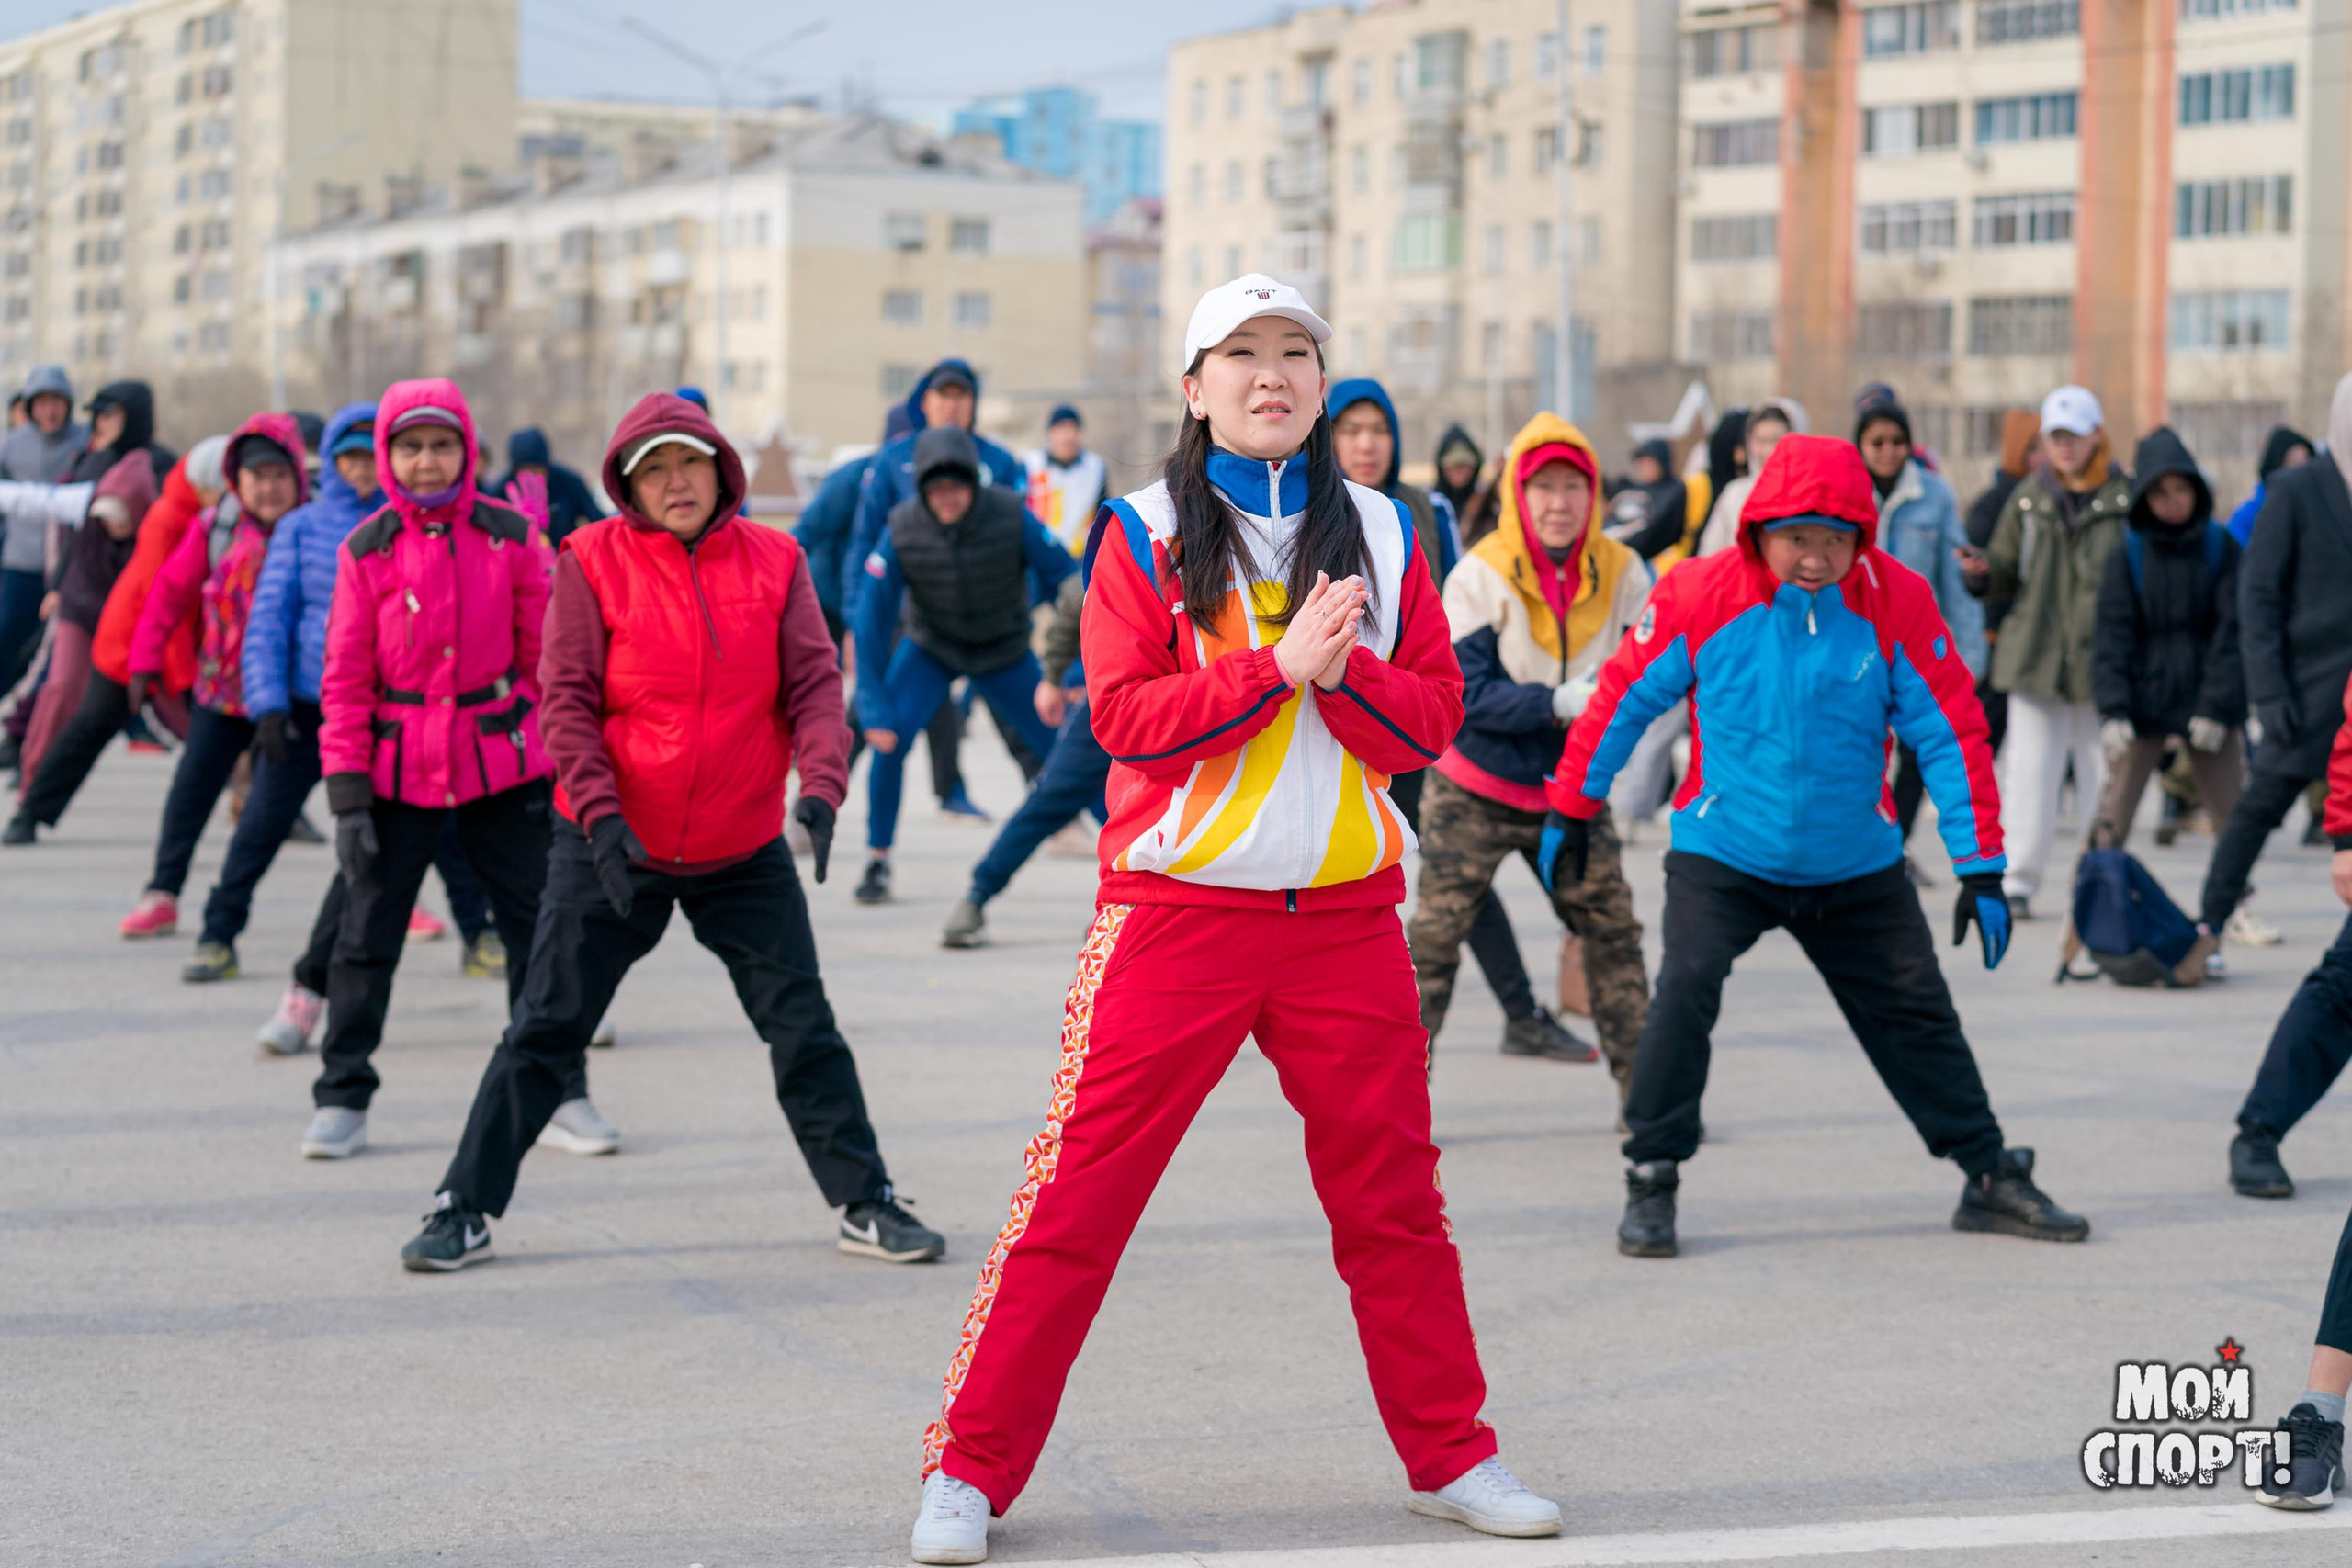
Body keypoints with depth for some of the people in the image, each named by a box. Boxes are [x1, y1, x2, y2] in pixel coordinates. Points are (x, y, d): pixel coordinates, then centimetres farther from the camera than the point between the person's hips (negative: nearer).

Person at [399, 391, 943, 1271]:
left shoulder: (774, 562, 0)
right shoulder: (593, 562, -6)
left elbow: (814, 683, -2)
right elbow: (566, 698, -8)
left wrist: (820, 784, -19)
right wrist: (600, 815, -19)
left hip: (744, 852, 2)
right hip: (612, 843, -2)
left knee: (803, 1026, 5)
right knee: (545, 1031, 1)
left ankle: (865, 1204, 17)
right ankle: (465, 1209, 10)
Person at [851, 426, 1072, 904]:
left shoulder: (1011, 516, -28)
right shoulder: (902, 530, -26)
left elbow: (1065, 581, -19)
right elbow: (873, 616, -20)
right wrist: (873, 702, -24)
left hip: (1005, 650, 0)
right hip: (931, 648, 0)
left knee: (1063, 747, -1)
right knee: (890, 738, -21)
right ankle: (877, 861, -4)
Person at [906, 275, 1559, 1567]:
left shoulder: (1380, 533, 9)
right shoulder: (1145, 534, 1)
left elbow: (1430, 719, 4)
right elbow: (1125, 714, -10)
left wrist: (1345, 668, -14)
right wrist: (1279, 663, -17)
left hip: (1345, 913, 3)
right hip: (1178, 907, -3)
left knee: (1393, 1195, 9)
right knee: (1081, 1188, -4)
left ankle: (1452, 1457, 22)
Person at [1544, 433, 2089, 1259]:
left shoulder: (1897, 602, -13)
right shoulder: (1700, 596, -16)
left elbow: (1951, 731, -7)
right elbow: (1623, 698, -2)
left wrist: (1981, 866, -7)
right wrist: (1570, 811, 6)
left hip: (1857, 868, 2)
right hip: (1721, 856, -2)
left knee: (1916, 1012, 8)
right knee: (1686, 990, -20)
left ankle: (1990, 1178, 24)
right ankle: (1651, 1181, -6)